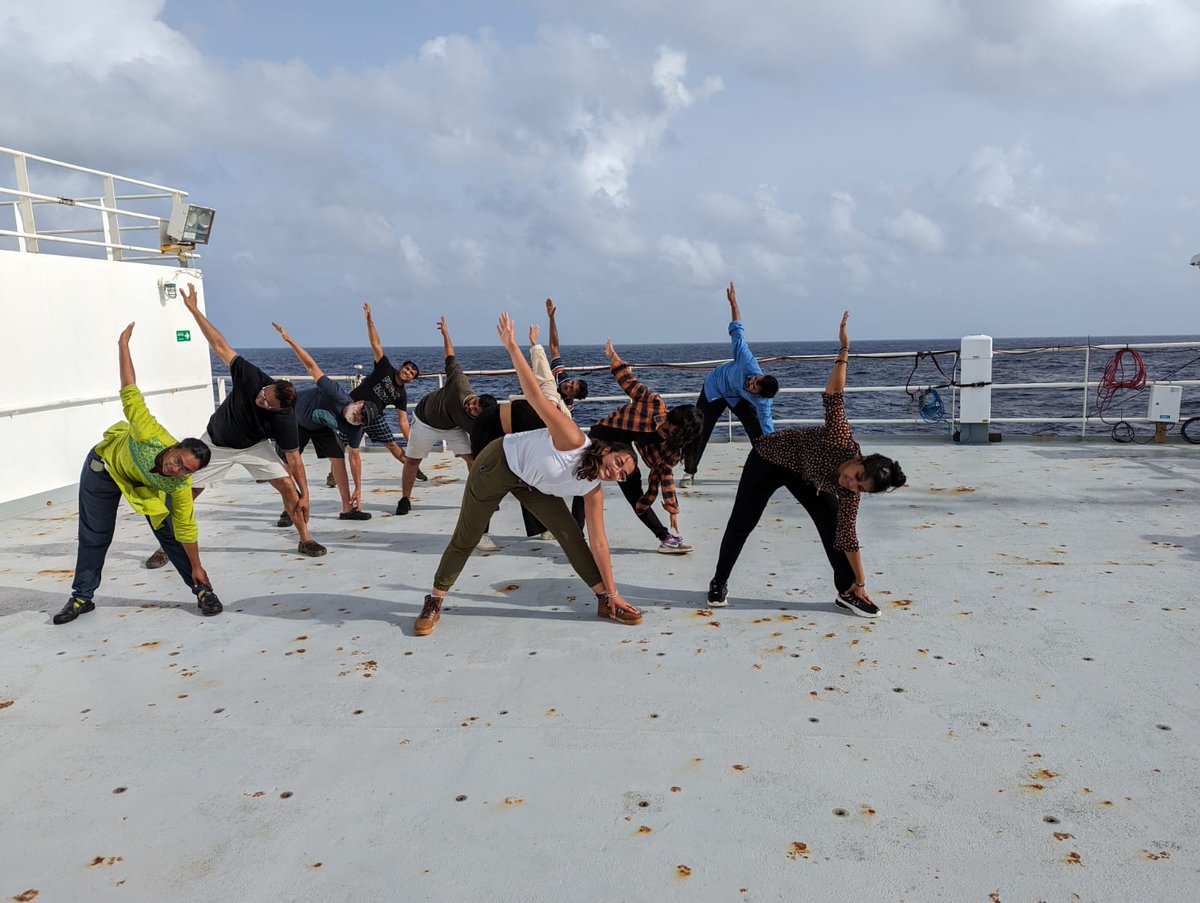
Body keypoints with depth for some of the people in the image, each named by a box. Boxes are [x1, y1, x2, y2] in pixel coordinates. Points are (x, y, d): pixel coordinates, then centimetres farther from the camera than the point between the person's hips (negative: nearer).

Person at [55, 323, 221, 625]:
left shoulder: (180, 486, -34)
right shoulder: (151, 436, -45)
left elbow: (186, 528, -23)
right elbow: (130, 393, -35)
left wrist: (196, 569, -19)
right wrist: (123, 345, -31)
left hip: (147, 484, 0)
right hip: (105, 465, 0)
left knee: (170, 531, -9)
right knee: (94, 536, 10)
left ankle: (203, 590, 3)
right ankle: (82, 597, 27)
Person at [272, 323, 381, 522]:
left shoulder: (355, 429, -25)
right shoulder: (338, 396, -40)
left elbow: (354, 457, -15)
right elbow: (312, 366, -37)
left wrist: (358, 489, -16)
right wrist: (289, 340, -42)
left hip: (322, 425, 3)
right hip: (295, 415, -3)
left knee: (338, 458, -8)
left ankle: (347, 509, -2)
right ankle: (288, 511, 7)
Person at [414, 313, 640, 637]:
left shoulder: (593, 491, -12)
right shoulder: (574, 441, -32)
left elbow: (598, 542, -7)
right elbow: (535, 396, -34)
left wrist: (612, 591, -8)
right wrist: (512, 347, -39)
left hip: (532, 485, 6)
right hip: (500, 462, -6)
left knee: (571, 534, -4)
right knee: (465, 539, 3)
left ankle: (605, 601, 6)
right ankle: (434, 603, 21)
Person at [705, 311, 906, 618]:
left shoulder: (850, 494, -22)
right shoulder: (842, 440, -38)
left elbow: (847, 537, -15)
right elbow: (833, 395, -33)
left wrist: (860, 583, -13)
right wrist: (844, 350, -36)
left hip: (805, 474, 4)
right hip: (770, 456, -4)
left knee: (832, 524, -9)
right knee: (741, 523, 3)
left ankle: (846, 591, 5)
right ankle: (719, 583, 21)